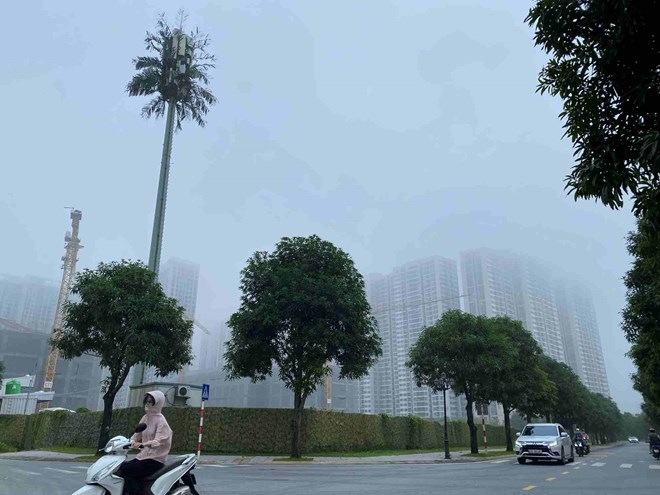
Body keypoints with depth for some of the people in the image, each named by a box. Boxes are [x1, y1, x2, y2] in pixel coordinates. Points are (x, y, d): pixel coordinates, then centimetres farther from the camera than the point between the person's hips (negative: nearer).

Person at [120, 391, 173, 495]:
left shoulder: (160, 420, -12)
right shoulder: (145, 418, 12)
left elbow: (158, 441, -25)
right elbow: (137, 435, 11)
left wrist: (142, 444, -41)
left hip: (155, 459, -8)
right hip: (144, 455, 8)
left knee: (126, 470, -20)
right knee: (122, 467, -7)